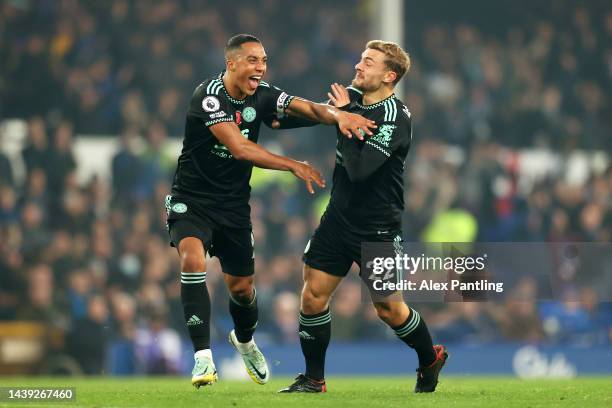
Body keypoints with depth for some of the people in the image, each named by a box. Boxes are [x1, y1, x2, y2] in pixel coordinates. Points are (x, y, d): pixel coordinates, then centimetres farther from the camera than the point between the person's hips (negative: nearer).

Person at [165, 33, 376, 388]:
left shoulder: (262, 96, -4)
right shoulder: (209, 95, -21)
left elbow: (308, 107, -17)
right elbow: (239, 148, -29)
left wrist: (338, 115, -39)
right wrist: (294, 166, -28)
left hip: (233, 205, 5)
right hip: (191, 199, -5)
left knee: (242, 287, 13)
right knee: (193, 258, -31)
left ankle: (244, 340, 47)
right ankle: (203, 357, -29)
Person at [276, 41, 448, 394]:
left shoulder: (395, 118, -21)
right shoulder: (353, 97, 1)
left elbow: (359, 169, -30)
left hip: (378, 228, -6)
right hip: (339, 216, 6)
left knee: (389, 308, 2)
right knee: (314, 294, -1)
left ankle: (431, 359, 29)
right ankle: (314, 379, 11)